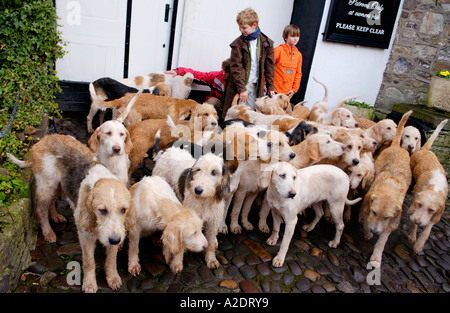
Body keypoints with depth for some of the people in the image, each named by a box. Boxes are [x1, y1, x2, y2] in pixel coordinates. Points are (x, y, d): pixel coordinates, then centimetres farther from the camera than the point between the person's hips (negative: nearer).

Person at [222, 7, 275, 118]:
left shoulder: (266, 43, 3)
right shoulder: (238, 44, -5)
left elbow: (269, 65, 9)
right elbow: (235, 67, -7)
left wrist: (270, 86, 8)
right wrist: (241, 89, -13)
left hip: (256, 86, 2)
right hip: (240, 84, -2)